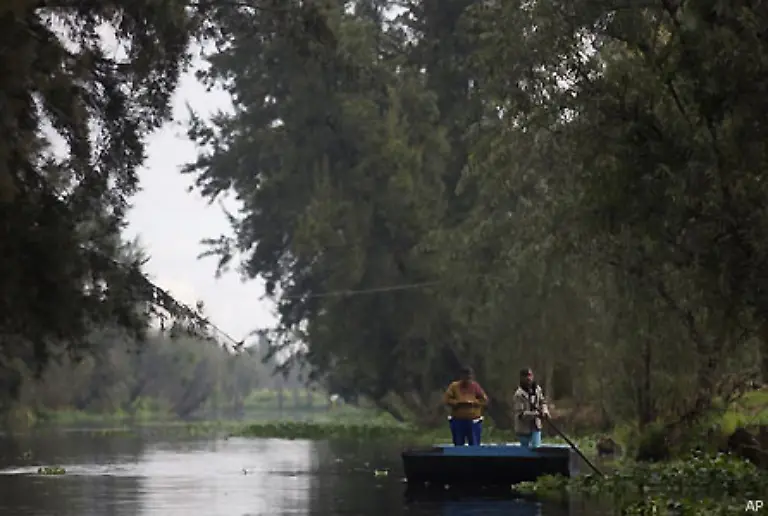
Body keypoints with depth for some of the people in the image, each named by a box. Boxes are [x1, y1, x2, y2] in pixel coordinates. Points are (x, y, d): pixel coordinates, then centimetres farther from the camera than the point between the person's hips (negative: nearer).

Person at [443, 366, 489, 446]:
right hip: (457, 421, 0)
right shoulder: (454, 386, 1)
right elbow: (446, 399, -5)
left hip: (473, 421, 0)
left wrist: (473, 402, -14)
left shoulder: (476, 386, 2)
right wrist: (458, 402, -18)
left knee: (474, 446, -2)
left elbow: (484, 400, 1)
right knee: (458, 446, 6)